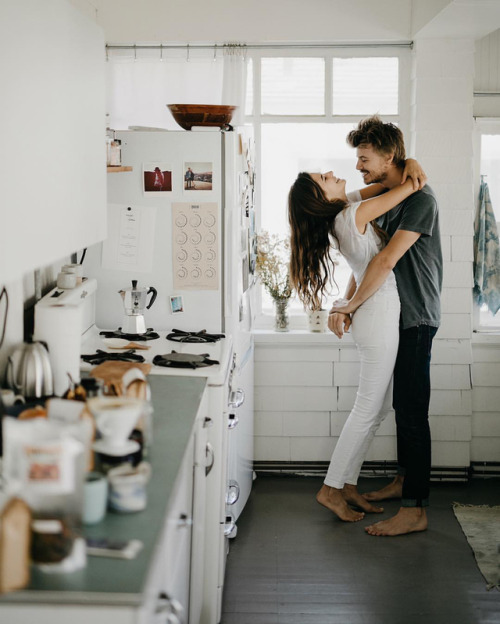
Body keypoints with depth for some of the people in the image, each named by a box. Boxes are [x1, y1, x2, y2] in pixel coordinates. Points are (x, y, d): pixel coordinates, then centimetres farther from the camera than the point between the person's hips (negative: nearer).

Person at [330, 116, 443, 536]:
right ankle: (404, 481, 31)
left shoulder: (420, 199, -17)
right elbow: (368, 258, 12)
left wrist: (350, 305, -17)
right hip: (395, 317, 9)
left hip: (416, 318, -9)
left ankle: (415, 510, -6)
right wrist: (347, 305, -1)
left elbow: (388, 260, -24)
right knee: (403, 406, 18)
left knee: (412, 411, -9)